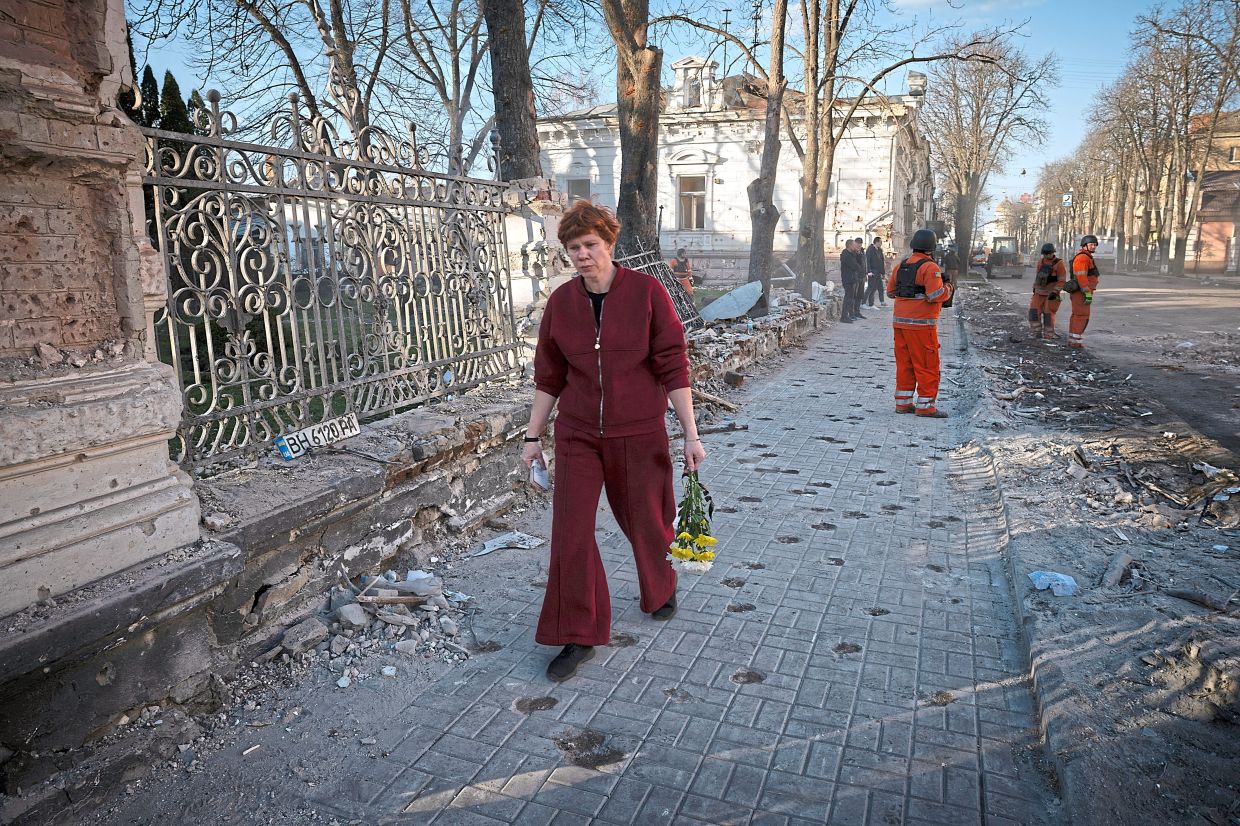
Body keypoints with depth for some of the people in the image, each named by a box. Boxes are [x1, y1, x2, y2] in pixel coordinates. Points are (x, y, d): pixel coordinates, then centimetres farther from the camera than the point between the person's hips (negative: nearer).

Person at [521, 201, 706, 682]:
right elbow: (549, 376, 9)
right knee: (571, 532, -3)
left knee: (645, 522, 14)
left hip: (638, 434, -2)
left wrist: (690, 434, -8)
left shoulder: (647, 292, -8)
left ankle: (661, 592, 47)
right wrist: (533, 435, 10)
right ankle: (578, 638, 12)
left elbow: (673, 367, -7)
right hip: (578, 435, 2)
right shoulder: (561, 301, 1)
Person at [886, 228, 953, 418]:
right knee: (928, 366, 1)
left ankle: (903, 402, 17)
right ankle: (925, 406, 3)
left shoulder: (900, 266, 10)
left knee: (904, 364, 13)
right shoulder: (930, 267, -11)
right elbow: (935, 295, -19)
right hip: (921, 324, -7)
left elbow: (890, 291, 16)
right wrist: (948, 289, 0)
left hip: (899, 322, 7)